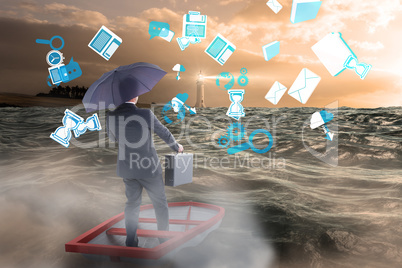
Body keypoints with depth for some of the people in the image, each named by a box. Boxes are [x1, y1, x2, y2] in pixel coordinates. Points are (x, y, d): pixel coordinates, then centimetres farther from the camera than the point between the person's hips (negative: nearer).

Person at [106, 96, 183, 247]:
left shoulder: (111, 117, -7)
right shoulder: (146, 114, -20)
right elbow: (164, 133, -5)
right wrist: (176, 147, 14)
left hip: (127, 167, 4)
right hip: (147, 166, -4)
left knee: (132, 203, 17)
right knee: (160, 203, 12)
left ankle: (131, 242, 20)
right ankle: (165, 239, 23)